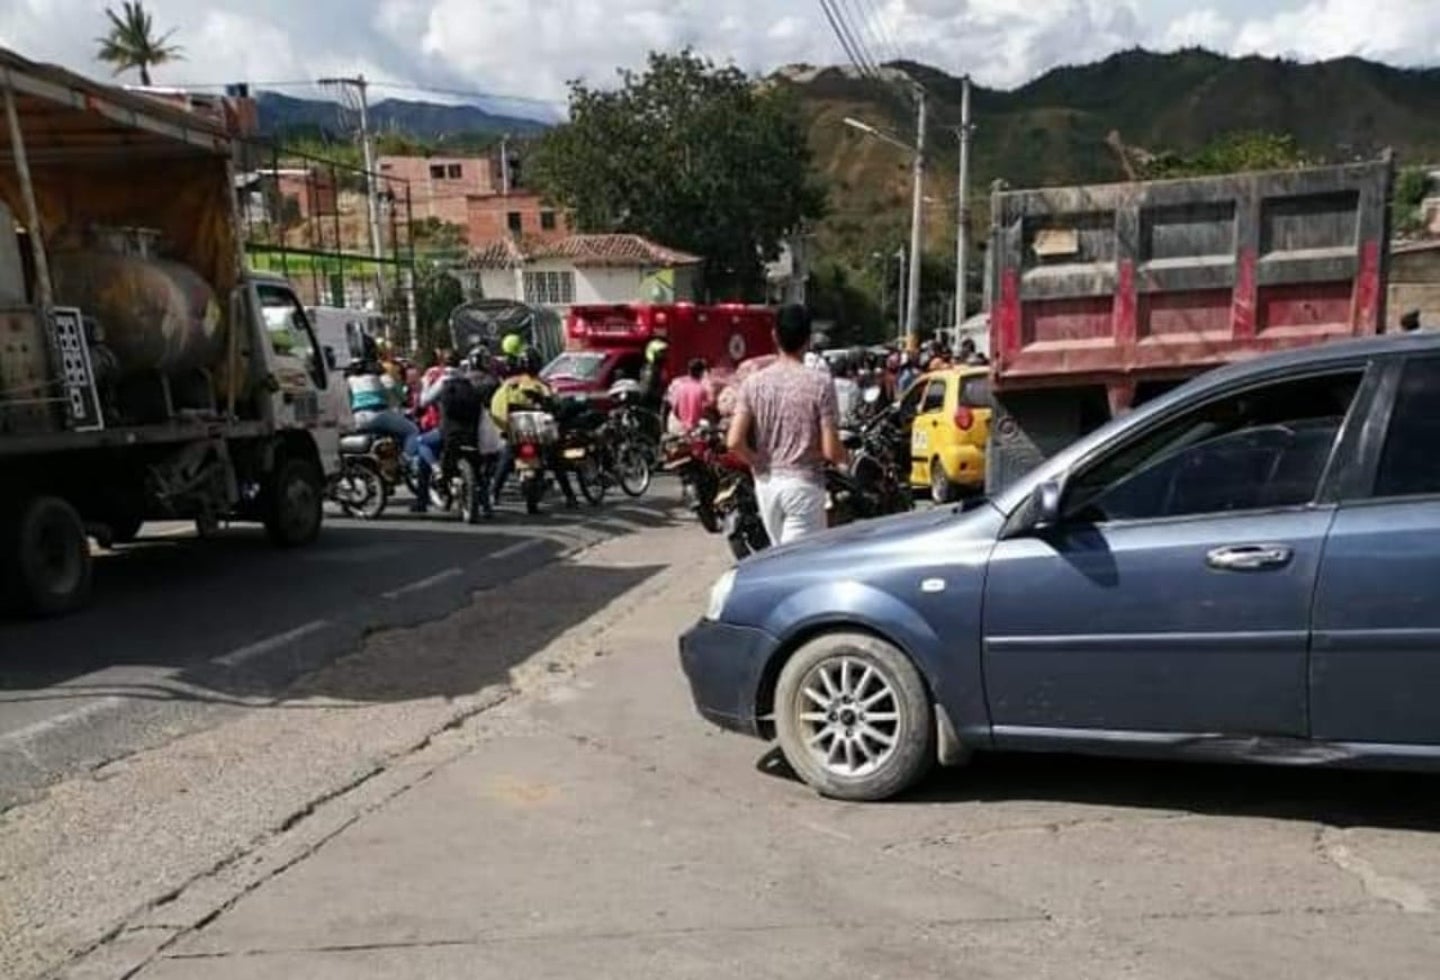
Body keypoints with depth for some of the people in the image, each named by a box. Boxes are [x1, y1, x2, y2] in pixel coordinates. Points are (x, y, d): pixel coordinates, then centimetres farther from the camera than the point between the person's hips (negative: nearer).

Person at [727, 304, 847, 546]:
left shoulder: (753, 382, -2)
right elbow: (831, 450, -13)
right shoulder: (820, 383, -12)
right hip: (804, 483, -4)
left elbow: (734, 442, -9)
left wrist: (760, 464, 8)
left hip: (766, 483, 4)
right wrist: (845, 458, 9)